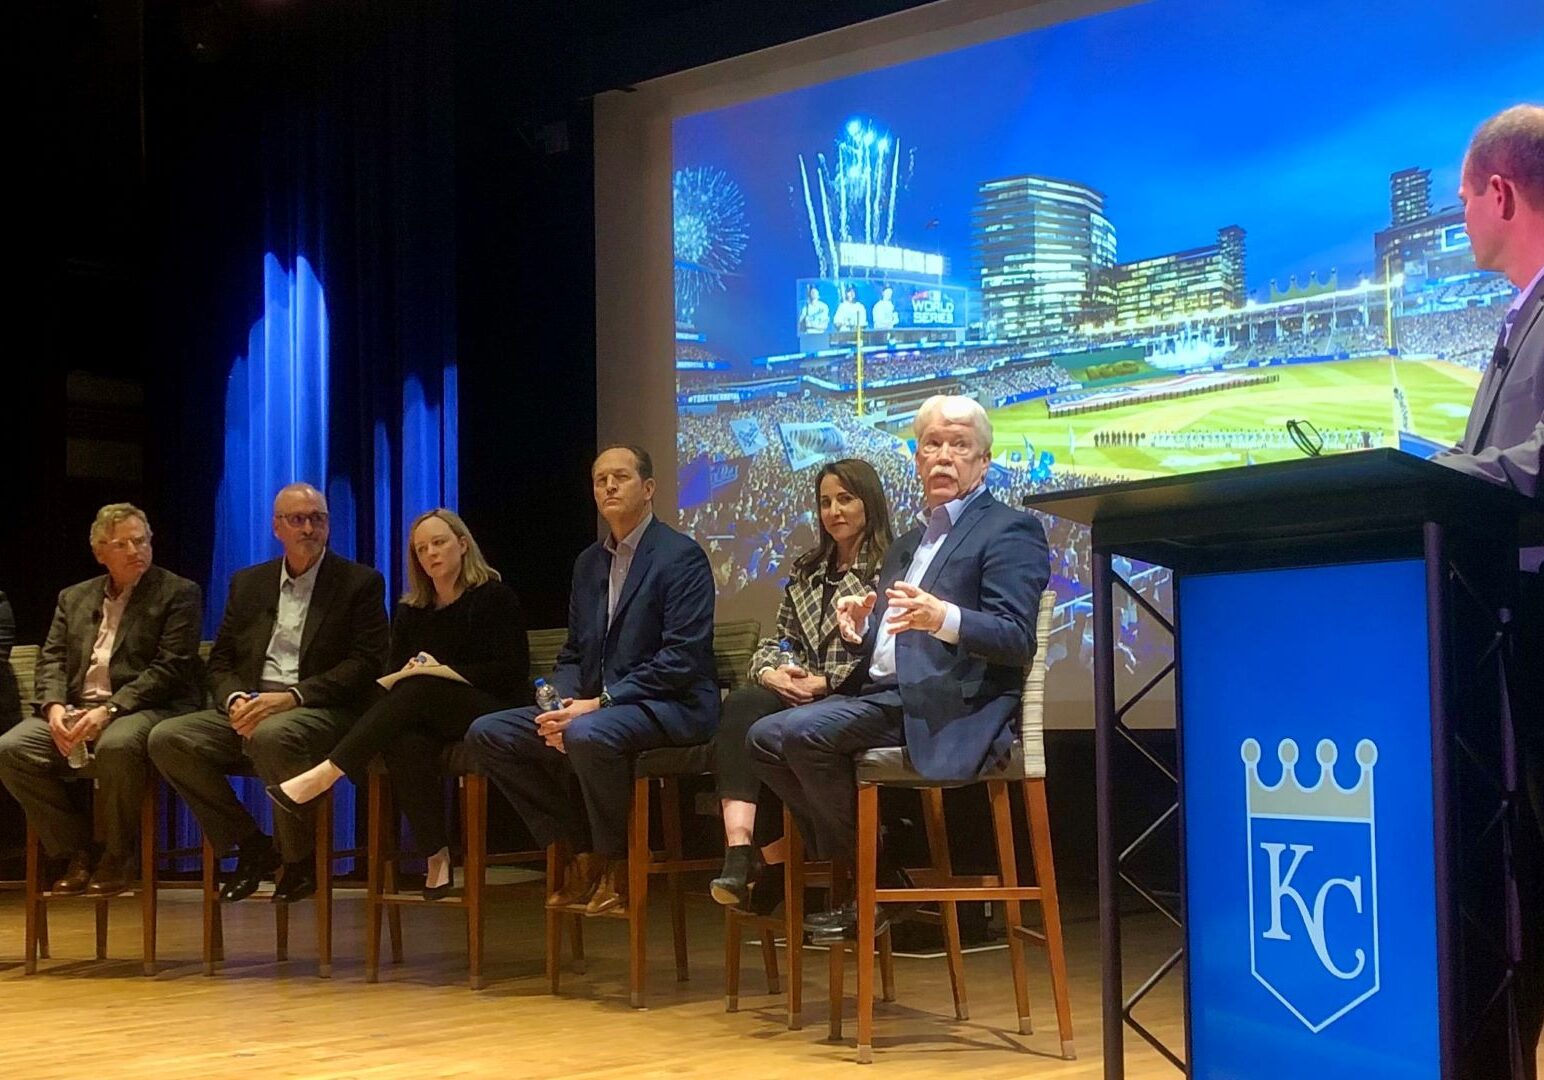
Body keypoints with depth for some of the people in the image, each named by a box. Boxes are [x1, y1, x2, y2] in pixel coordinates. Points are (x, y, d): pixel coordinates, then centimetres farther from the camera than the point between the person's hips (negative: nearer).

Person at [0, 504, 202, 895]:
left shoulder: (179, 594, 3)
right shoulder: (74, 598, 21)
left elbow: (170, 668, -8)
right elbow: (52, 659, 13)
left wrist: (110, 709, -18)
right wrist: (54, 706, -10)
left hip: (140, 708, -5)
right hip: (75, 709, 5)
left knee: (116, 746, -39)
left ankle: (118, 857, -16)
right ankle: (76, 852, -7)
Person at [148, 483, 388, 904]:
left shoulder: (360, 583, 3)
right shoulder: (247, 583, 18)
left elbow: (366, 664, -7)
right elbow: (220, 661, 17)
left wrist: (292, 696, -19)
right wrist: (235, 699, -7)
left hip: (321, 711, -5)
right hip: (250, 708, 5)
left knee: (272, 735, -39)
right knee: (166, 739, -19)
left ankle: (300, 859, -15)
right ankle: (251, 847, -5)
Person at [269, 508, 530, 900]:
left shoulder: (494, 597, 3)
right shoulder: (412, 611, 17)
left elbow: (512, 671, -6)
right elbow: (393, 677, 16)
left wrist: (448, 673, -14)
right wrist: (407, 674, -8)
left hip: (494, 713, -4)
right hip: (431, 719, 4)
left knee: (420, 690, -34)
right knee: (406, 744, -35)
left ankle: (325, 775, -39)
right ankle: (437, 858, -34)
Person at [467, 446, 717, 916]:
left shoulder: (682, 556, -8)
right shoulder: (589, 562, 16)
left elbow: (683, 658, -17)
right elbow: (573, 654, 17)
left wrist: (600, 703, -21)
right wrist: (561, 706, -6)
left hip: (671, 707, -8)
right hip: (591, 705, 8)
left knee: (589, 734, -38)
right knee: (488, 733, -6)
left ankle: (614, 864, -13)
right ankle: (580, 853, 2)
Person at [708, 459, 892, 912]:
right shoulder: (807, 570, 22)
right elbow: (778, 641, 20)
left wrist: (825, 683, -16)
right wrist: (770, 672, -4)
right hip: (803, 702, 6)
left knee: (744, 717, -29)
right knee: (742, 706, -29)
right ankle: (740, 850, -41)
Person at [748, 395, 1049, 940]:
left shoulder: (1011, 531, -1)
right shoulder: (908, 543, 25)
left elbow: (1016, 639, -13)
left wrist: (942, 618, -30)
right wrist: (860, 629, 2)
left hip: (951, 706, -9)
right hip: (884, 693, 9)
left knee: (803, 731, -25)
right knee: (764, 738, -5)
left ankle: (880, 887, -10)